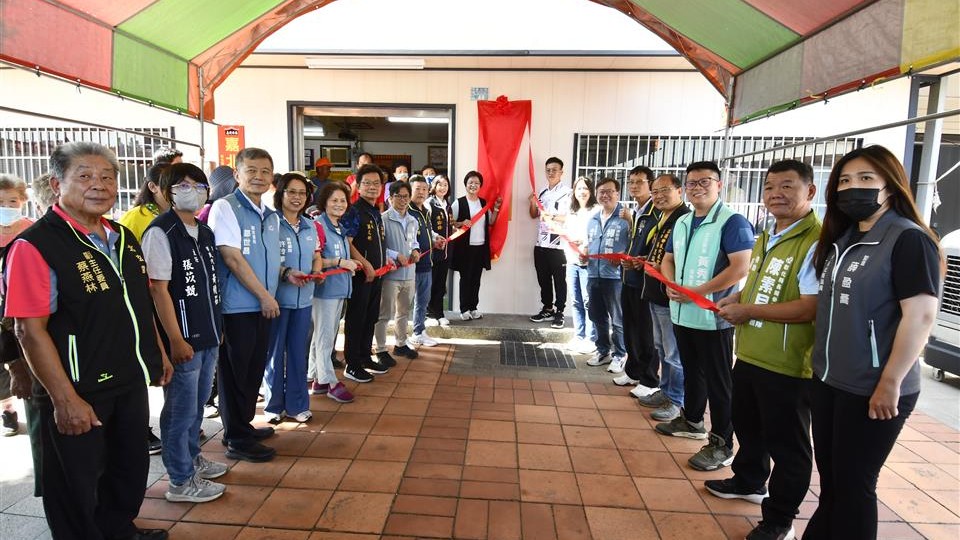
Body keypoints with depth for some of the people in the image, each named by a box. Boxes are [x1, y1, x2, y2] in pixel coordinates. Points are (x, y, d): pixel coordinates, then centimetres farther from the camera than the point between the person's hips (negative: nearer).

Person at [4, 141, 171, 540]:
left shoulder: (123, 237, 6)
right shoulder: (35, 246, -17)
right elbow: (31, 330, -20)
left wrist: (158, 352, 16)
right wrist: (65, 399, -21)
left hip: (131, 383, 8)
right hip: (79, 392, -7)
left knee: (131, 467, 23)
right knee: (77, 486, 11)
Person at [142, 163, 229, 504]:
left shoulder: (205, 232, 10)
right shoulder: (161, 232, -13)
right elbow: (158, 288, -16)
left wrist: (217, 327, 15)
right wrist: (176, 340, -17)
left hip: (209, 335, 8)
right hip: (183, 339, -8)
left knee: (197, 402, 21)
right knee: (181, 409, 4)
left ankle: (192, 457, 38)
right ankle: (181, 481, 18)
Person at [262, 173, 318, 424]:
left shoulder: (311, 226, 11)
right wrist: (286, 272, -23)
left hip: (304, 298, 5)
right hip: (277, 297, -5)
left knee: (298, 352, 12)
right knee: (274, 352, 7)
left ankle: (297, 404, 23)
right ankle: (273, 405, 22)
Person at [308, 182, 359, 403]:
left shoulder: (341, 228, 14)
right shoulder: (318, 225, -13)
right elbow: (311, 261, -20)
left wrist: (351, 264, 12)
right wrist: (339, 262, -20)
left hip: (339, 288, 9)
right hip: (324, 288, -9)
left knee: (326, 336, 14)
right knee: (325, 337, 1)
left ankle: (315, 378, 24)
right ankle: (330, 382, 10)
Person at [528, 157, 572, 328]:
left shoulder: (567, 192, -6)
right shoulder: (542, 192, 14)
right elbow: (534, 215, 19)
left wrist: (552, 216, -21)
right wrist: (532, 202, 1)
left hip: (558, 245, -7)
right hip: (541, 244, 7)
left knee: (559, 280, 1)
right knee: (543, 279, 12)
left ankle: (559, 313, 8)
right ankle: (547, 309, 23)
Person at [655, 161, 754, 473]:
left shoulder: (732, 222, -11)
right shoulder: (682, 223, 13)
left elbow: (741, 267, -20)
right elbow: (668, 259, 19)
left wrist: (697, 292, -19)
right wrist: (671, 285, -2)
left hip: (713, 316, -7)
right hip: (681, 312, 7)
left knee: (718, 381, 1)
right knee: (691, 372, 21)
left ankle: (722, 444, 10)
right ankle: (692, 421, 37)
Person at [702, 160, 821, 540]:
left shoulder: (816, 242, -20)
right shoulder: (766, 238, 11)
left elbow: (811, 308, -27)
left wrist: (747, 311, -20)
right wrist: (736, 299, 5)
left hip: (788, 365, -9)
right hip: (749, 355, 9)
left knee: (784, 442, 8)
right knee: (746, 425, 25)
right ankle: (748, 483, 47)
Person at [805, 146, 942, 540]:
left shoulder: (909, 239, -13)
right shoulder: (841, 238, 11)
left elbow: (921, 315, -19)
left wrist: (890, 384, -20)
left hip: (872, 391, -7)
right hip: (828, 382, 7)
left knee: (854, 483, 7)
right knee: (830, 477, 19)